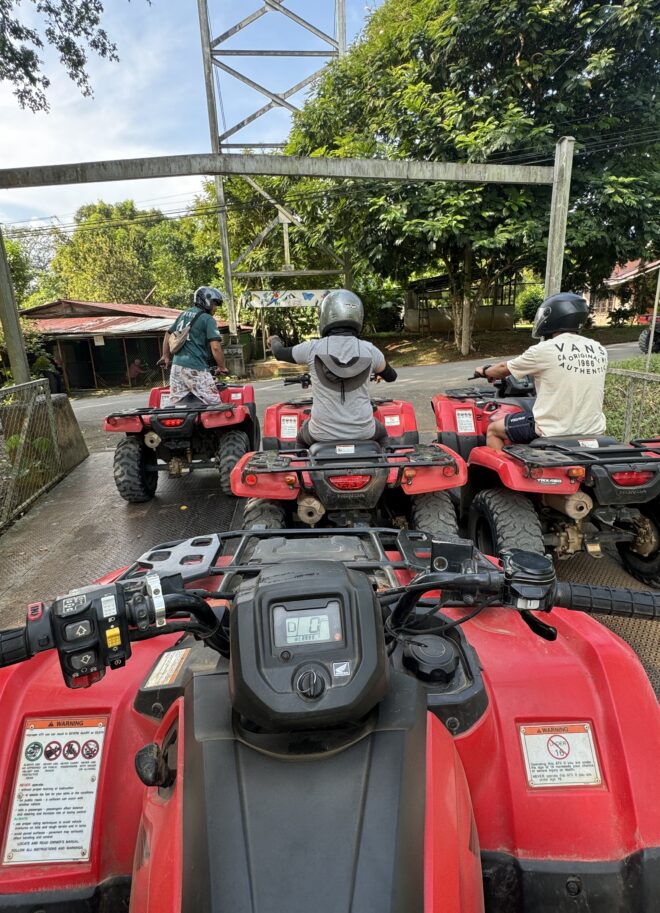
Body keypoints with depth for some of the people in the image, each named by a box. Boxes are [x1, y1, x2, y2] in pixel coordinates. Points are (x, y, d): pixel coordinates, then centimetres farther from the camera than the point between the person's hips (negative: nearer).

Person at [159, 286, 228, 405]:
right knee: (214, 405, -7)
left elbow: (168, 335, 30)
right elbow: (215, 347, -13)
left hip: (177, 366, 8)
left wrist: (166, 356, 40)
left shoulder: (183, 315, 20)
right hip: (195, 369, -8)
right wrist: (222, 367, 0)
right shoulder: (208, 319, -3)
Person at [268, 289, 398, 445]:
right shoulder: (369, 350, -4)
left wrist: (275, 341, 36)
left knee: (302, 438, 33)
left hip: (323, 434, -1)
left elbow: (280, 353, 12)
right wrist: (379, 373, 39)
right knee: (381, 434, 35)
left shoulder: (313, 348, -8)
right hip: (363, 432, 1)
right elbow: (391, 376, 16)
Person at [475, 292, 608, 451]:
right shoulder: (600, 351, 4)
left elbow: (504, 369, 4)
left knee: (493, 429, 14)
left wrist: (485, 371, 25)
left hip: (553, 432, -6)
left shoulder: (543, 350, -11)